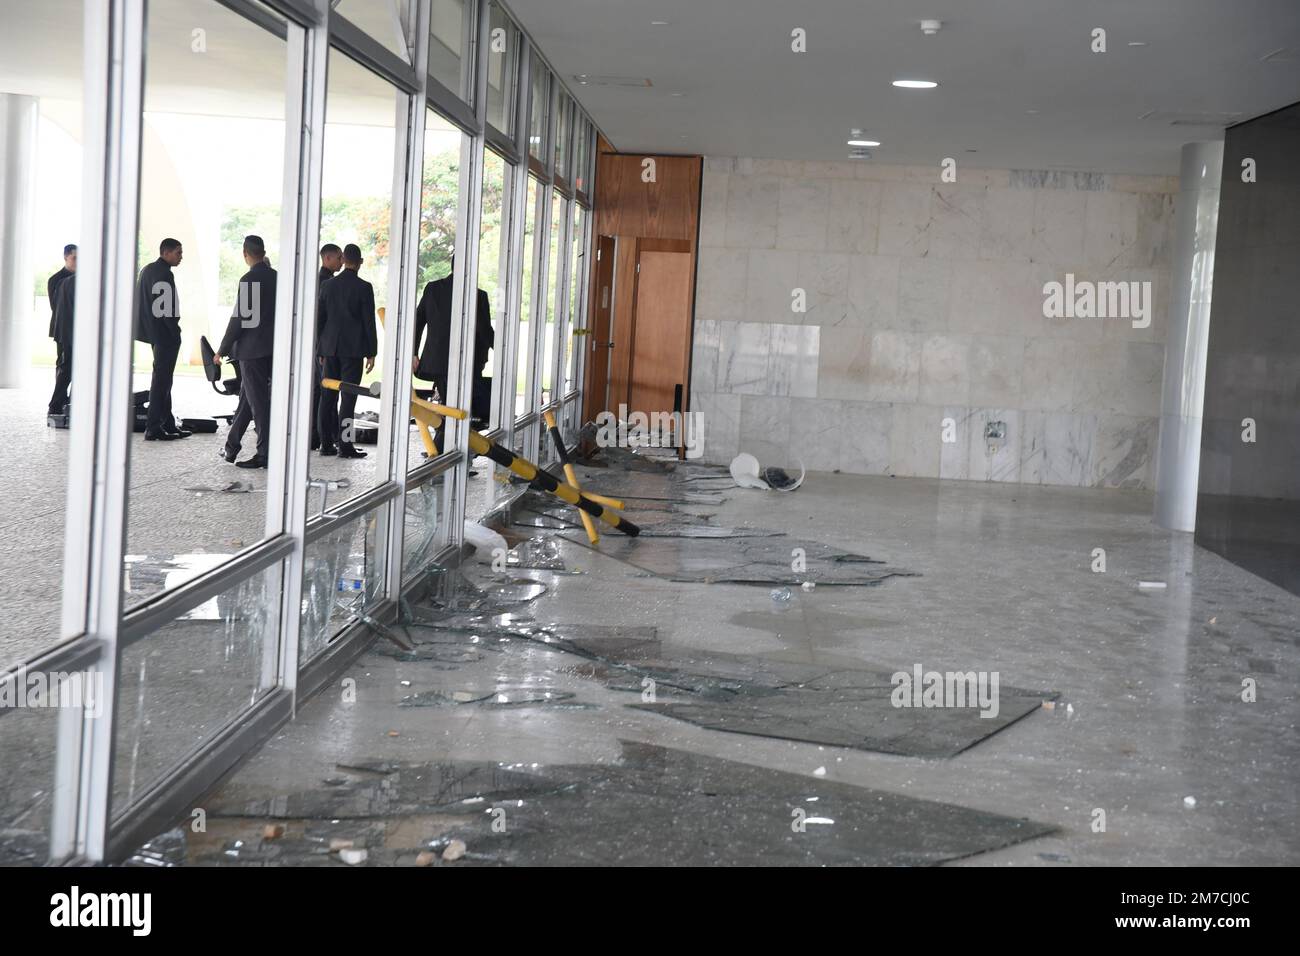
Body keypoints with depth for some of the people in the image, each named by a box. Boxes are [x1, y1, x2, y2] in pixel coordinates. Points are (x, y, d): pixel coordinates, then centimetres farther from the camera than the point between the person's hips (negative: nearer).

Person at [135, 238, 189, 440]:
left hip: (153, 331, 10)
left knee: (163, 379, 15)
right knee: (161, 380, -6)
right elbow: (166, 307, -22)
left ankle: (167, 424, 20)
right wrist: (175, 332, -13)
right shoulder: (164, 274, -17)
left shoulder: (146, 270, 14)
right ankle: (153, 428, -5)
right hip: (165, 333, -10)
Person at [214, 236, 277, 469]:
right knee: (247, 397, 16)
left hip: (252, 349, -7)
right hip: (272, 348, 7)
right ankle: (231, 445, 24)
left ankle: (266, 453, -1)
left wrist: (222, 350, -7)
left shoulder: (249, 280, -15)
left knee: (259, 402, -3)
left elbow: (238, 318, -15)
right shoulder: (277, 277, 6)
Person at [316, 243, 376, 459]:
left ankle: (327, 443, 11)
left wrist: (321, 350, 15)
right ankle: (344, 445, -5)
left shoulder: (327, 285, 5)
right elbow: (369, 322, -7)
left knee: (328, 397, 9)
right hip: (353, 349, -4)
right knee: (348, 397, -4)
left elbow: (319, 319, 8)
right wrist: (371, 353, -1)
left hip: (331, 349, 4)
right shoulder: (363, 287, -8)